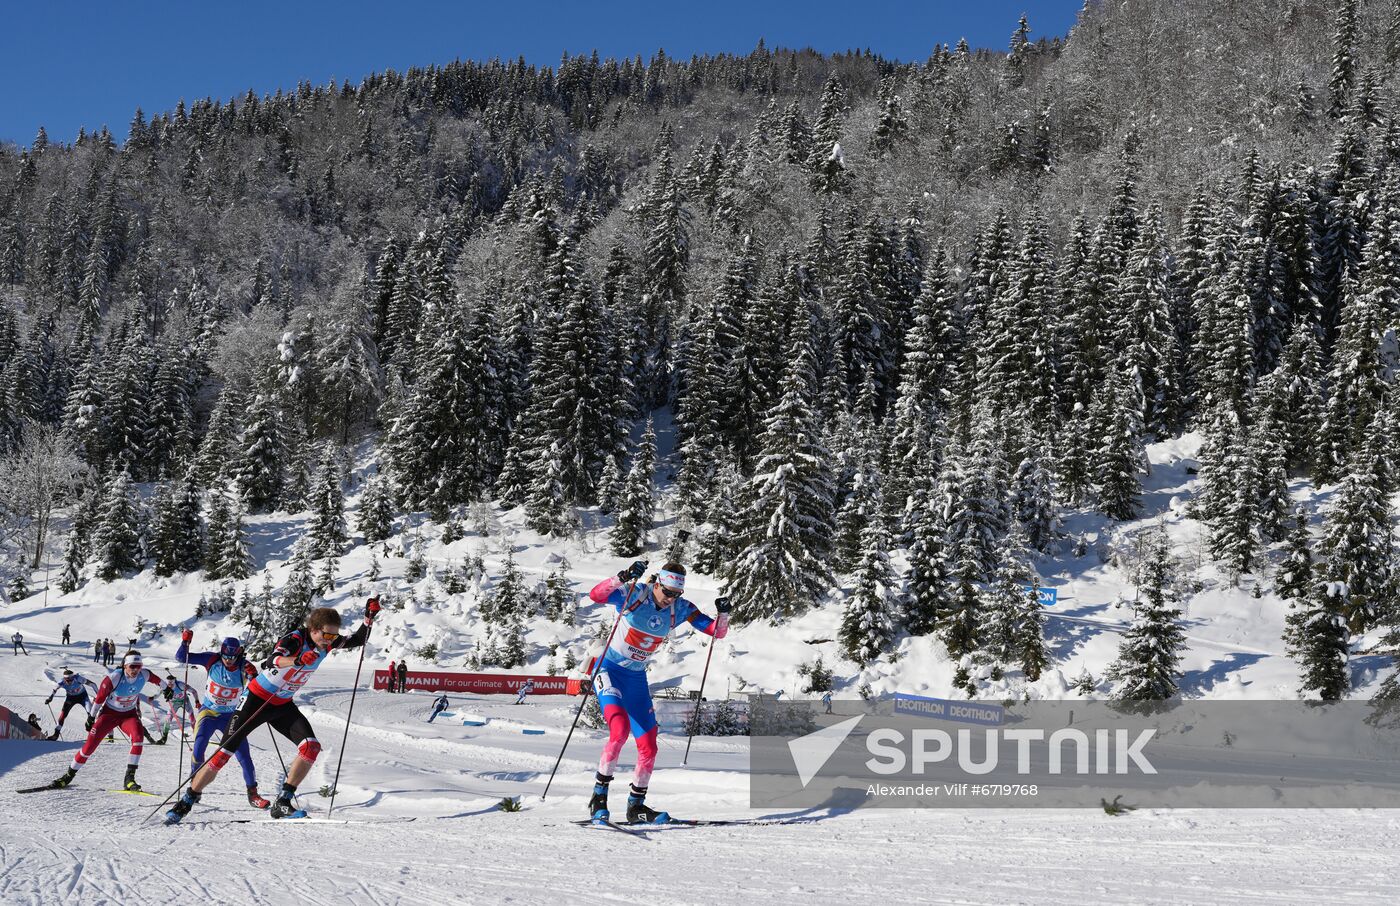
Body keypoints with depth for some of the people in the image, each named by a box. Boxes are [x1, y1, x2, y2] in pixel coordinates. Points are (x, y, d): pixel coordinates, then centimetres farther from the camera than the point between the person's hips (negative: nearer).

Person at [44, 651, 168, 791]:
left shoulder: (144, 675, -17)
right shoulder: (114, 678, -27)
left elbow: (156, 679, 7)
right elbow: (99, 697, -14)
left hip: (129, 714, 2)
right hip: (109, 713, -2)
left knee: (138, 736, -28)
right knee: (91, 743, -8)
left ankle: (129, 778, -23)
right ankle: (69, 775, 14)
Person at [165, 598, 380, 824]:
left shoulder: (326, 643, -7)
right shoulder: (295, 639, -27)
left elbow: (358, 640, 8)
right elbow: (272, 661, -47)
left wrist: (369, 617, -10)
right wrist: (297, 661, -67)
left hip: (283, 705, 6)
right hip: (257, 698, -6)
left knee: (311, 747, -15)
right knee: (225, 752, -7)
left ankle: (282, 804, -9)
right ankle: (186, 801, 7)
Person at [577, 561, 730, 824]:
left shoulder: (681, 609, -4)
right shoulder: (634, 594, -17)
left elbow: (718, 632, -2)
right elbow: (596, 595, -34)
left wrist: (723, 614, -22)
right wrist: (623, 577, -48)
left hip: (636, 678, 6)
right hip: (608, 669, -6)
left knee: (648, 748, 3)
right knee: (620, 728, -29)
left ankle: (636, 805, 22)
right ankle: (599, 797, -17)